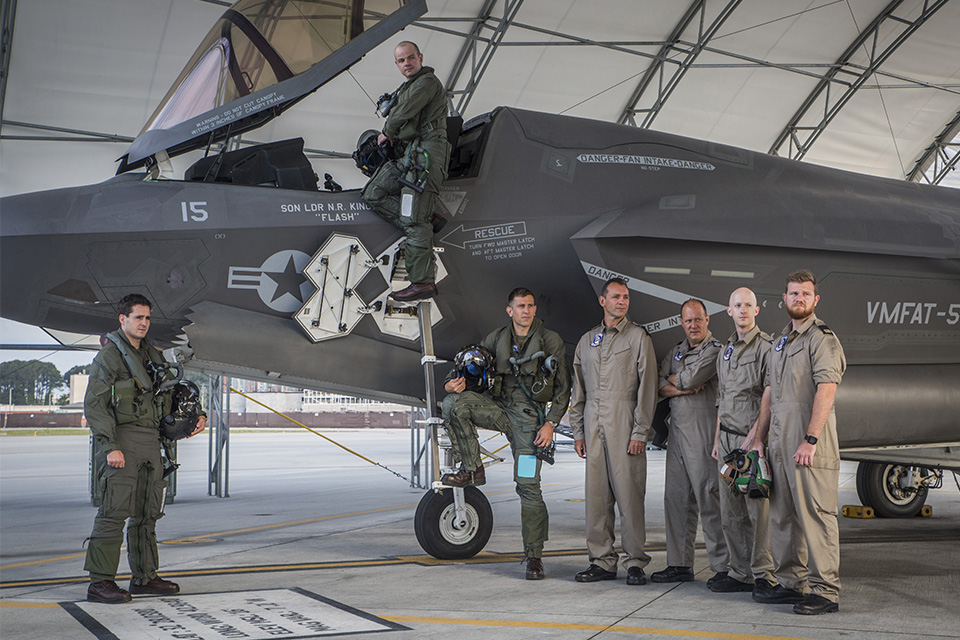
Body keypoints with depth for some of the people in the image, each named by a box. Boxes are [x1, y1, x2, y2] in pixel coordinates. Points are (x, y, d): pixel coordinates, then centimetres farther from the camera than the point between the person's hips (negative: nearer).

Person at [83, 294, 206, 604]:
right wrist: (110, 446, -19)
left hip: (151, 440, 8)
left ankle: (144, 576, 18)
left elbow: (171, 393, 29)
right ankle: (100, 581, -7)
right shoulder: (109, 355, -4)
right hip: (123, 440, -7)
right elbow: (93, 405, -10)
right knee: (115, 511, -10)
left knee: (148, 513, 10)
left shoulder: (152, 355, 18)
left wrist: (196, 415, 12)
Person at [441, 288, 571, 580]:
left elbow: (563, 388, 3)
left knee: (528, 485, -8)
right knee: (461, 404, -26)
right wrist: (453, 383, -11)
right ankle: (472, 469, -13)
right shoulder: (497, 339, 9)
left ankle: (534, 555, 1)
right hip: (500, 407, 3)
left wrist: (550, 423, -8)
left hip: (530, 416, -3)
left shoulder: (551, 341, 2)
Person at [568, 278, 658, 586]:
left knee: (629, 492, -6)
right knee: (596, 494, 4)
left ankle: (635, 562, 2)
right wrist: (578, 431, 13)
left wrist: (640, 432, -10)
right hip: (594, 426, 5)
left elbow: (647, 387, -3)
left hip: (625, 425, -4)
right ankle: (602, 560, 12)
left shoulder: (638, 336, 3)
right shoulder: (587, 340, 17)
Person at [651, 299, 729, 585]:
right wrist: (680, 389, -8)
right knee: (676, 498, 8)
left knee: (709, 500, -7)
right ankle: (680, 564, 16)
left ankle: (723, 566, -2)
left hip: (702, 434, -7)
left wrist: (672, 378, 5)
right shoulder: (676, 351, 18)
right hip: (677, 431, 7)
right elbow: (657, 386, 10)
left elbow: (690, 378, -16)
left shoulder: (715, 350, -4)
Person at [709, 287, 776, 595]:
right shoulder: (726, 350, 17)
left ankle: (764, 575, 3)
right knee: (730, 510, 7)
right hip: (728, 438, 7)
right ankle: (739, 572, 15)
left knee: (758, 507, -5)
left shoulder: (766, 347, -6)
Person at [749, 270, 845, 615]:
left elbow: (826, 391, -17)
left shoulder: (822, 338, -7)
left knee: (817, 515, -7)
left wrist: (810, 440, -23)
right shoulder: (780, 340, 20)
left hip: (810, 444, -8)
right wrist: (759, 439, 17)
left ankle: (825, 591, -3)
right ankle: (792, 583, 20)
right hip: (780, 442, 9)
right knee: (782, 516, 11)